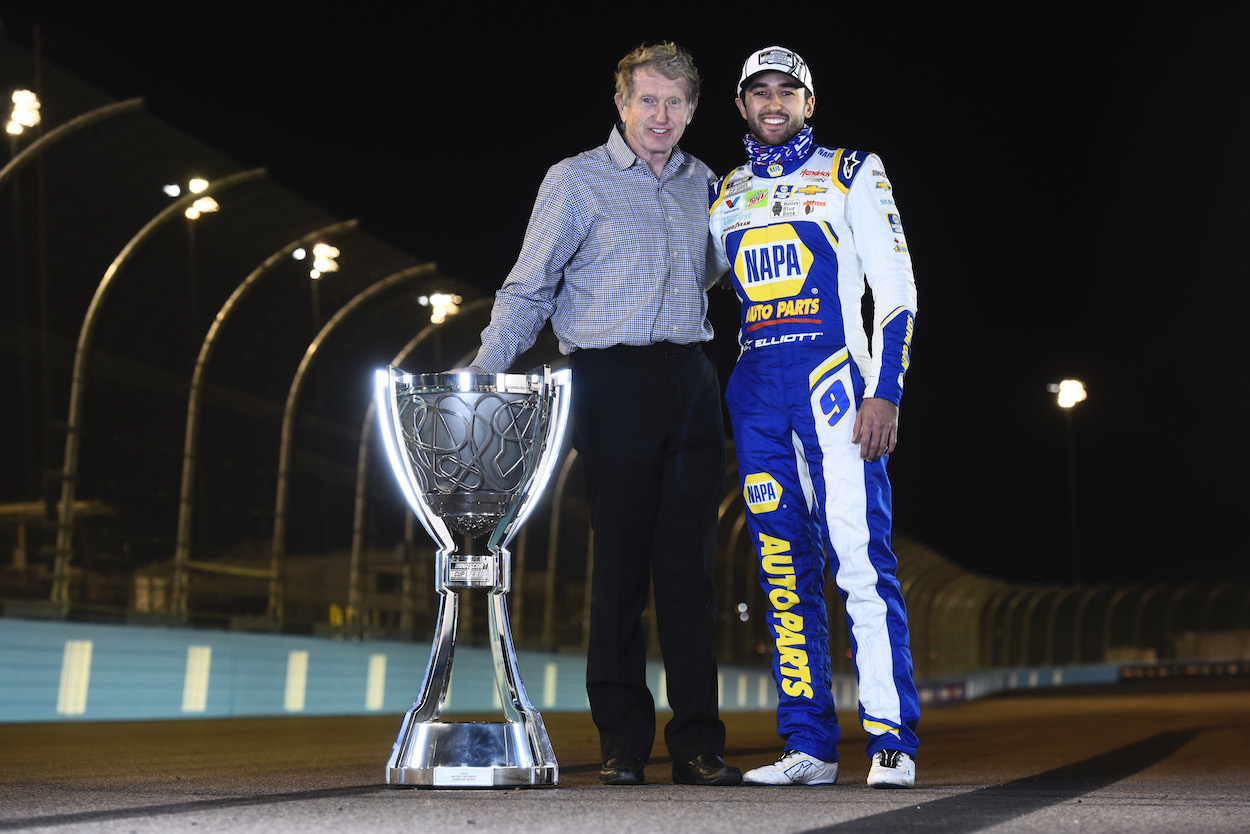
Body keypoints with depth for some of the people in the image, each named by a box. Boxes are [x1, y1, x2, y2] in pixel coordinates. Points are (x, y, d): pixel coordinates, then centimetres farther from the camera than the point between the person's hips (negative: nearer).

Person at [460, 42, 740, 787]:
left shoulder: (701, 183, 17)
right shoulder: (576, 181, 3)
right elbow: (528, 290, 0)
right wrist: (482, 374, -9)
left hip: (692, 381, 4)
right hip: (615, 379, -4)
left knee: (690, 564, 2)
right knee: (621, 563, -2)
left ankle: (698, 740, 5)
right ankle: (623, 740, 7)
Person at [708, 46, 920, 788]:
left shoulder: (852, 175, 7)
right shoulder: (725, 196, 19)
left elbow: (896, 288, 1)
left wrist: (884, 392, -11)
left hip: (834, 378, -4)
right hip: (756, 388, 4)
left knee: (859, 558, -12)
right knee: (784, 571, 3)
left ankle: (892, 741, -5)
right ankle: (809, 745, 7)